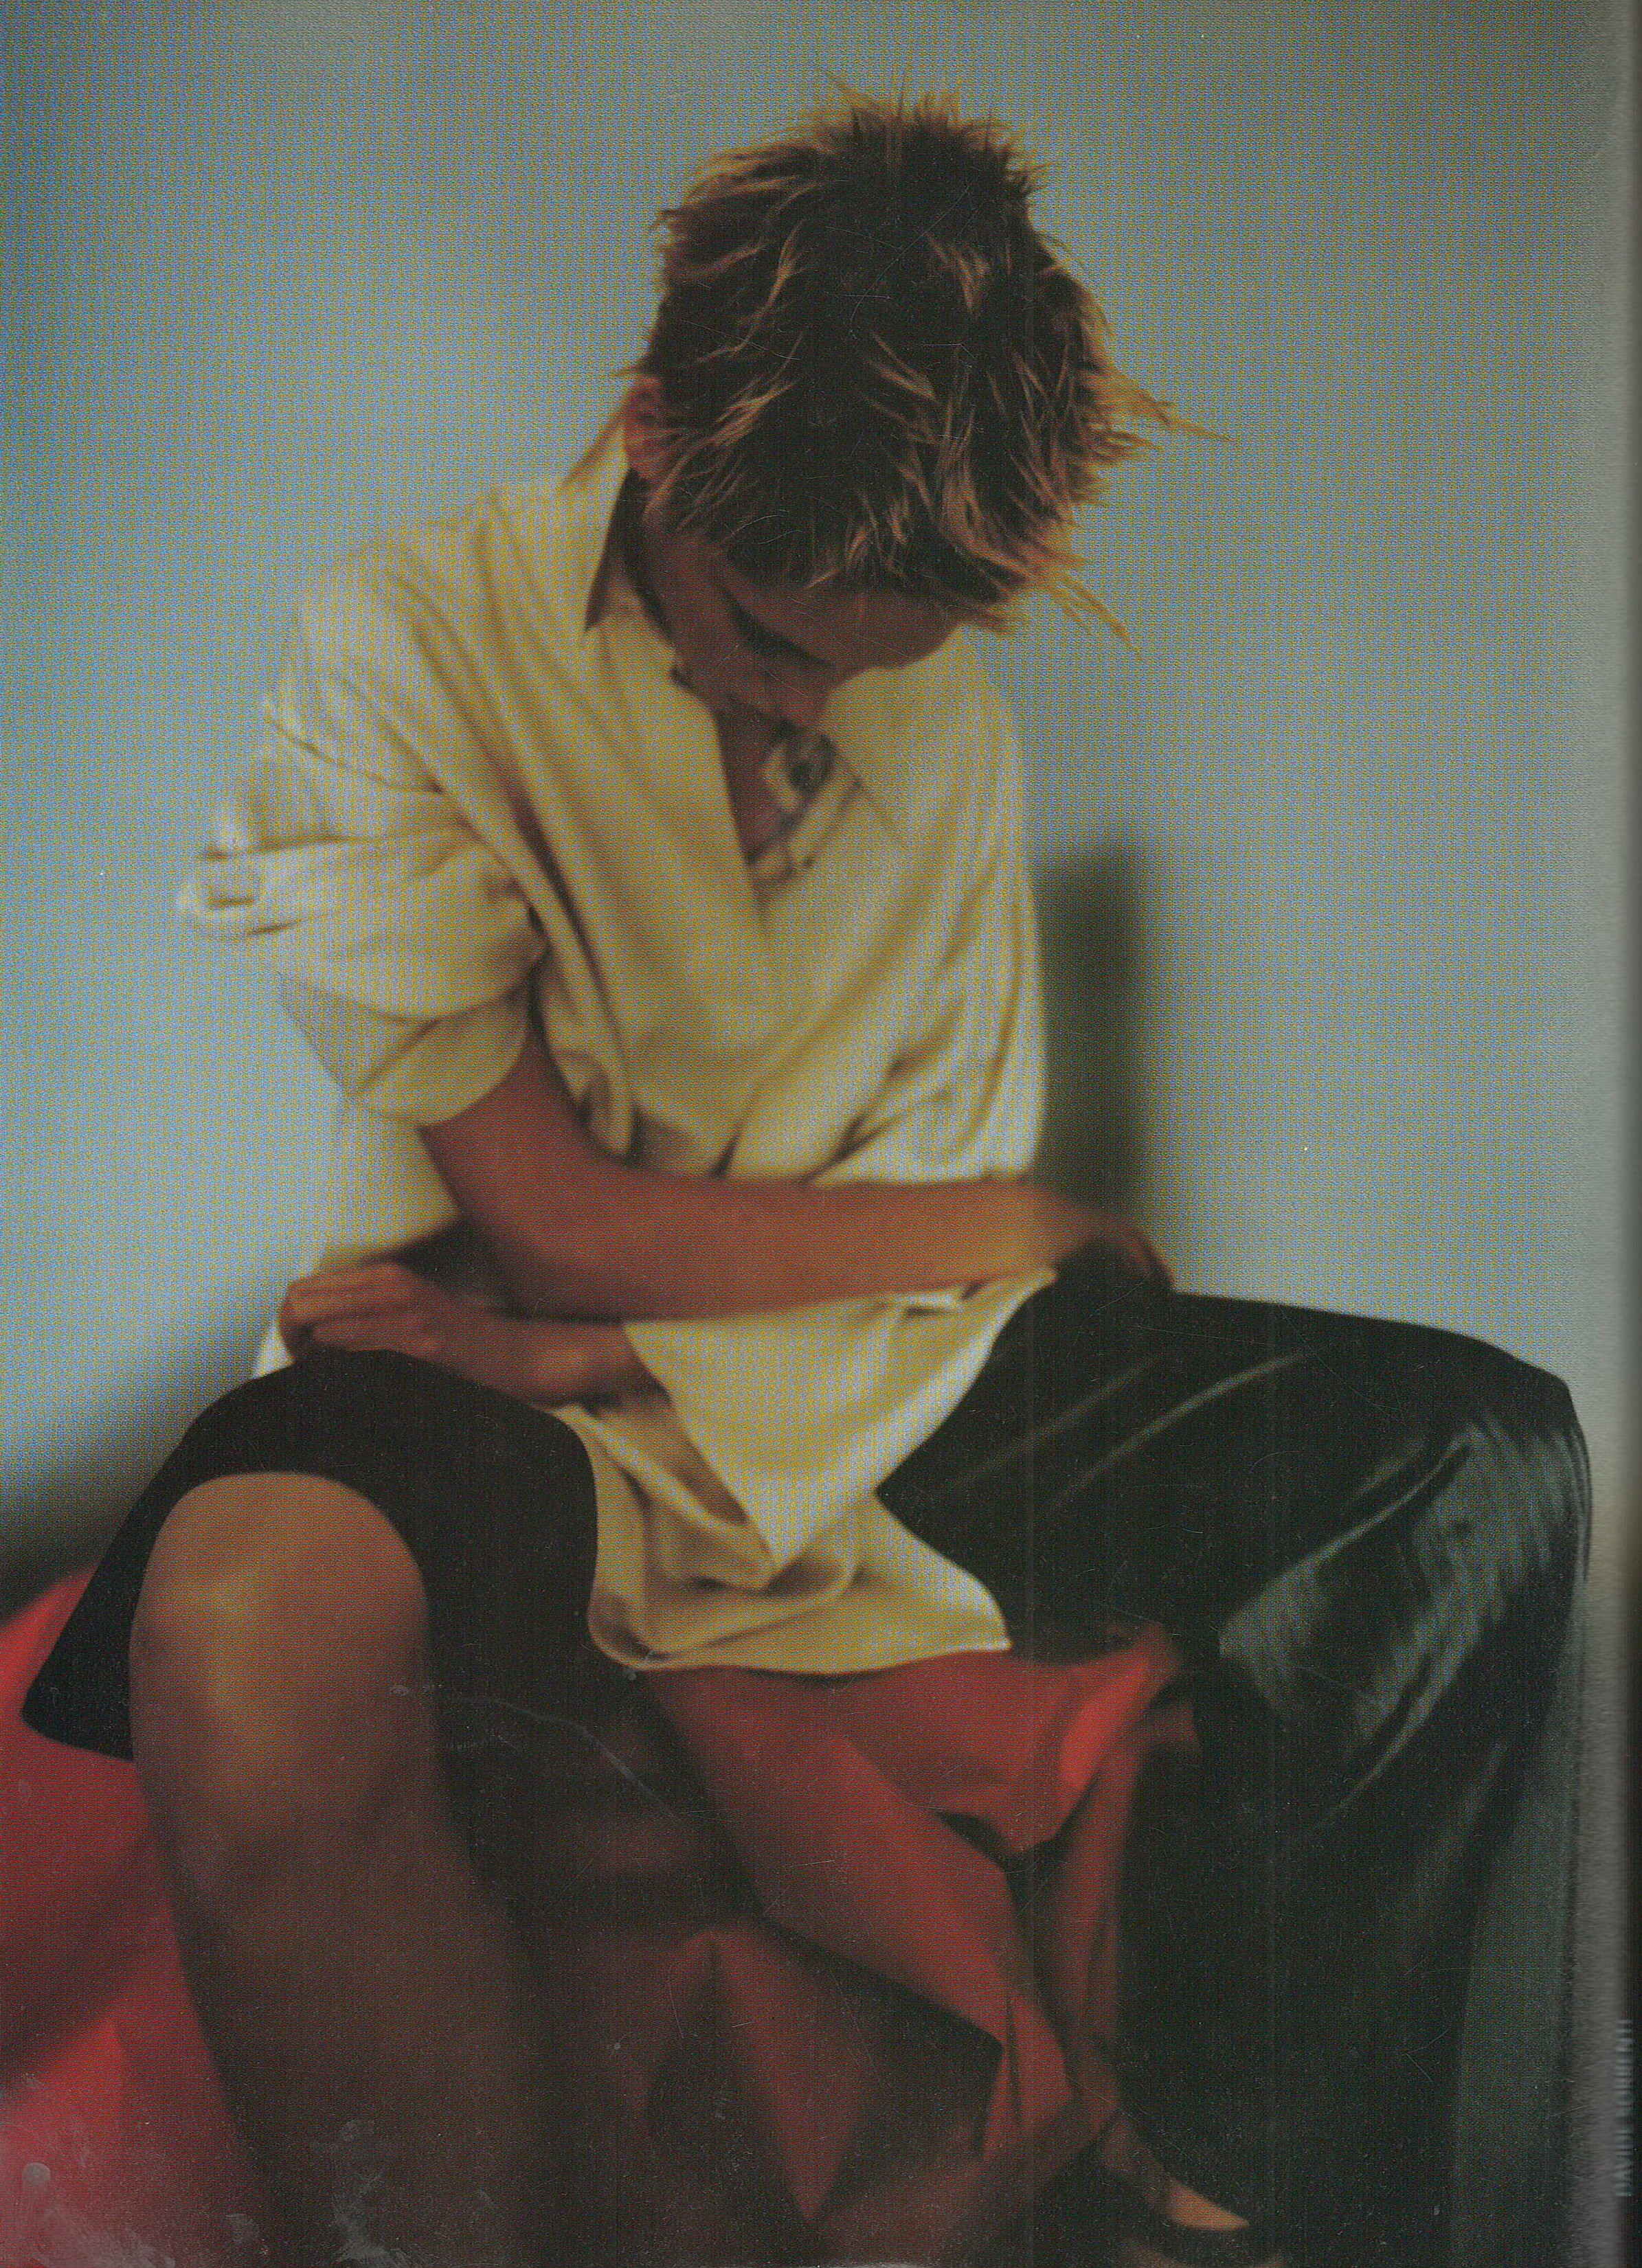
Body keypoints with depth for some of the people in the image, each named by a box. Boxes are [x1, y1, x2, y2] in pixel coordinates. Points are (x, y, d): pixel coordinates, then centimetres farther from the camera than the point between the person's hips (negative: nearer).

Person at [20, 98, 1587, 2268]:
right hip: (536, 1378, -5)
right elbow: (554, 1219, -12)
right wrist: (1018, 1232, -2)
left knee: (1489, 1452, -12)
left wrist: (583, 1333, -14)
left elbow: (955, 1167, 4)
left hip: (885, 1386, 5)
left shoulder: (954, 713, 8)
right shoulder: (410, 644, -9)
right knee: (255, 1622, -40)